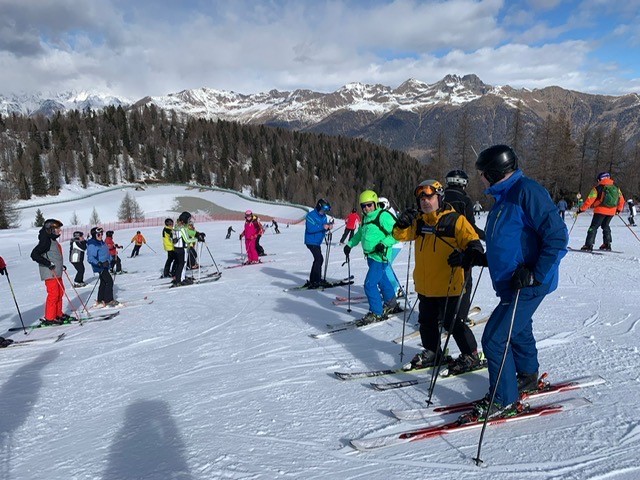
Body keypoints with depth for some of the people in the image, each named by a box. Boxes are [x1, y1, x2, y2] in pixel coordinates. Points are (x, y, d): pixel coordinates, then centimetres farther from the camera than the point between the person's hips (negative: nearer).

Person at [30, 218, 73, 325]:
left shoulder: (53, 240, 16)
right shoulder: (46, 240, -14)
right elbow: (34, 255, -20)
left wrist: (61, 265, 19)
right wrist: (48, 264, -22)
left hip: (57, 273, 10)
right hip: (50, 273, -10)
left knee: (60, 292, 14)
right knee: (53, 294, -8)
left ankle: (58, 314, 23)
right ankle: (49, 318, -1)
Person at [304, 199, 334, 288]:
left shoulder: (324, 216, 9)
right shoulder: (311, 215, -16)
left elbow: (323, 229, 12)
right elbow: (310, 229, -25)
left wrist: (328, 227, -10)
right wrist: (322, 227, -29)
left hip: (317, 242, 9)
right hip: (311, 241, -9)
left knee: (318, 259, 15)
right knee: (319, 259, -15)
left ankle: (312, 280, 26)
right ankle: (317, 280, -10)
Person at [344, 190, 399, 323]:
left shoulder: (383, 216, -13)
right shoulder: (365, 217, 13)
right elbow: (360, 233, 28)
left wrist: (384, 243, -25)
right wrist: (350, 244, 20)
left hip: (380, 256, -9)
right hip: (371, 256, 9)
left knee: (370, 284, -10)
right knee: (382, 281, 22)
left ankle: (376, 313, 3)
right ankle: (391, 304, 42)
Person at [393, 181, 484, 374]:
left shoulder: (455, 220, -10)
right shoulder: (419, 221, 7)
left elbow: (474, 245, -12)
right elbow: (401, 235, 11)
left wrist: (465, 257, -32)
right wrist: (402, 222, -10)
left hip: (448, 285, -6)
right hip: (424, 285, 6)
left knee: (452, 322, 2)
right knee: (426, 321, 18)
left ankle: (471, 356, 21)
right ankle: (431, 353, 36)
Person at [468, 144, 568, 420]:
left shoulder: (527, 192, -18)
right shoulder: (504, 197, 12)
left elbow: (558, 238, -22)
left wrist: (535, 275, -26)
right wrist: (477, 258, 12)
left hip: (529, 286, -10)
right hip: (512, 284, 10)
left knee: (494, 339, -8)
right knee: (519, 332, 26)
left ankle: (504, 401, 8)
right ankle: (528, 378, 49)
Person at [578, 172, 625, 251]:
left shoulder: (598, 188, -6)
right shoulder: (616, 187, 10)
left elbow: (590, 200, -11)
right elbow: (621, 199, 16)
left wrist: (582, 209, -5)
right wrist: (619, 209, 30)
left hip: (600, 211, -5)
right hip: (612, 211, 5)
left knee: (593, 227, -3)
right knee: (605, 226, 23)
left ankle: (589, 245, -11)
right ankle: (607, 244, 21)